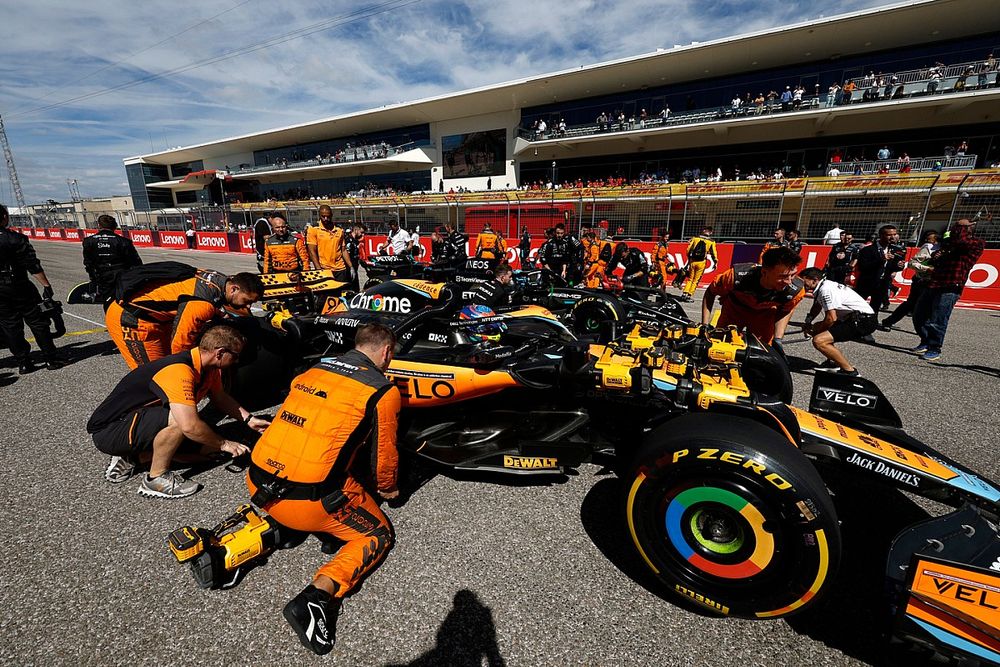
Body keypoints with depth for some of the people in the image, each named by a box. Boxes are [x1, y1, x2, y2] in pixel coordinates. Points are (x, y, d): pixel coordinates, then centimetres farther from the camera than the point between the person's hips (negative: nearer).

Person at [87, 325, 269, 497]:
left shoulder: (208, 366, -4)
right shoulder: (179, 370, -32)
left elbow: (221, 398, 12)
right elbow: (190, 426, -39)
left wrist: (249, 419, 2)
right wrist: (223, 443, -23)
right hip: (108, 431, -9)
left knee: (206, 447, 1)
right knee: (180, 418, -34)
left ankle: (130, 458, 12)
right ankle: (156, 479, -13)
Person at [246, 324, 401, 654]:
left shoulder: (312, 369, 9)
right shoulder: (384, 390, -8)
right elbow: (384, 454, 1)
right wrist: (387, 488, 23)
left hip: (257, 484, 7)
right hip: (310, 503, -7)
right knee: (379, 535, 14)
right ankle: (319, 593, -7)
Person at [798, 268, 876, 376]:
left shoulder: (826, 289, -19)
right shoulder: (821, 287, 10)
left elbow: (831, 318, -23)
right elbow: (816, 307, 25)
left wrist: (815, 331, -6)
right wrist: (808, 322, 7)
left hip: (864, 321, -10)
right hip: (854, 318, 10)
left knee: (818, 341, -24)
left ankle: (850, 371, -11)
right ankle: (833, 362, 28)